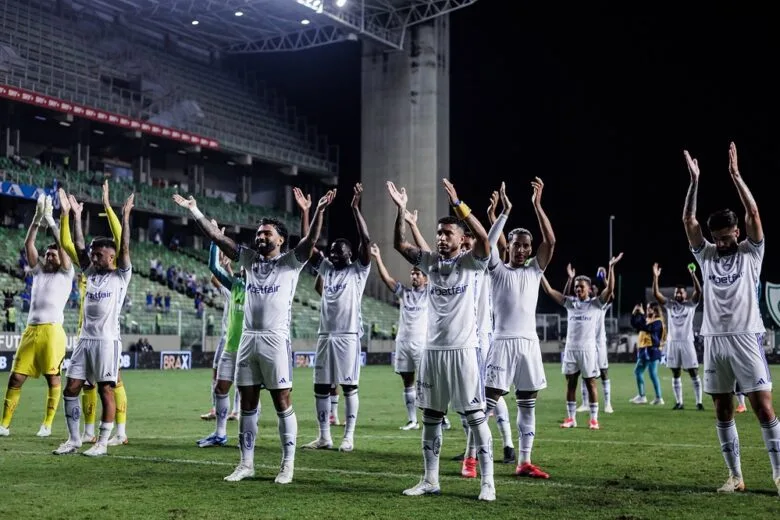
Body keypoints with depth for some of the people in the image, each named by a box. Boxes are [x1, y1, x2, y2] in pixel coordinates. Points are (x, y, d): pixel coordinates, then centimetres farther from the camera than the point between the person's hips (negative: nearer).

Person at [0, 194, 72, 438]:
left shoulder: (65, 274, 8)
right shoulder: (38, 272, 20)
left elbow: (63, 246, -4)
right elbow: (28, 245, 13)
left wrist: (51, 220, -2)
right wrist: (37, 218, 4)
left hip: (52, 330, -5)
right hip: (31, 330, 5)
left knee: (53, 377, -2)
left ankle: (47, 424, 4)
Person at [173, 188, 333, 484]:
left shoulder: (290, 262, 1)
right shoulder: (249, 259, 14)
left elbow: (311, 240, -16)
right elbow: (217, 237, 13)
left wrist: (319, 211, -31)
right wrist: (194, 210, 8)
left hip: (275, 340, -5)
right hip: (248, 339, 5)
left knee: (282, 403, -1)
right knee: (247, 404, 8)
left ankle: (288, 465, 5)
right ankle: (246, 463, 15)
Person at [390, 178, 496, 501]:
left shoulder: (472, 262, -4)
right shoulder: (430, 262, 10)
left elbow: (483, 237, -23)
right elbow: (399, 244, 5)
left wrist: (458, 204, -28)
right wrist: (401, 210, -7)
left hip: (463, 349, -5)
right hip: (433, 349, 6)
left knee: (476, 417, -3)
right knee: (430, 417, 9)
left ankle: (487, 482, 2)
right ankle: (430, 481, 18)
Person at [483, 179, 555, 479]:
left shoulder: (534, 271, 11)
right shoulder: (498, 270, 4)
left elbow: (550, 242, -2)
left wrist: (537, 205, -7)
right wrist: (505, 211, -17)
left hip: (529, 343, 4)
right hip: (503, 342, -4)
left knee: (528, 404, 5)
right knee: (488, 400, -6)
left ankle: (524, 462, 10)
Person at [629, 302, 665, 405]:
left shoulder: (658, 322, -11)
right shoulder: (647, 319, 15)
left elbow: (647, 328, -26)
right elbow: (635, 325, 15)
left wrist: (642, 315, -24)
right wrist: (634, 314, 2)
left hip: (652, 350, -9)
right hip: (644, 350, 9)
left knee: (653, 374, -10)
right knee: (638, 371, 11)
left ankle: (659, 398, -6)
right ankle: (641, 396, 16)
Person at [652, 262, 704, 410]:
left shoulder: (691, 304, 2)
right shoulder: (669, 305, 8)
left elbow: (698, 291, -13)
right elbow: (656, 294, -1)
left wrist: (693, 275, -23)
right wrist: (655, 277, -11)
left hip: (687, 342, -3)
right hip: (672, 342, 3)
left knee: (694, 373, -2)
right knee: (675, 374, 6)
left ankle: (699, 402, 0)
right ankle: (679, 402, 11)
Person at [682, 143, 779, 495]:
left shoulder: (751, 252, 5)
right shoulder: (705, 254, 12)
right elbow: (688, 220, 3)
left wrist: (735, 174, -9)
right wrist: (694, 182, -3)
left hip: (746, 337, -3)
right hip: (714, 339, 4)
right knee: (722, 411, 5)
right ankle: (735, 476, 11)